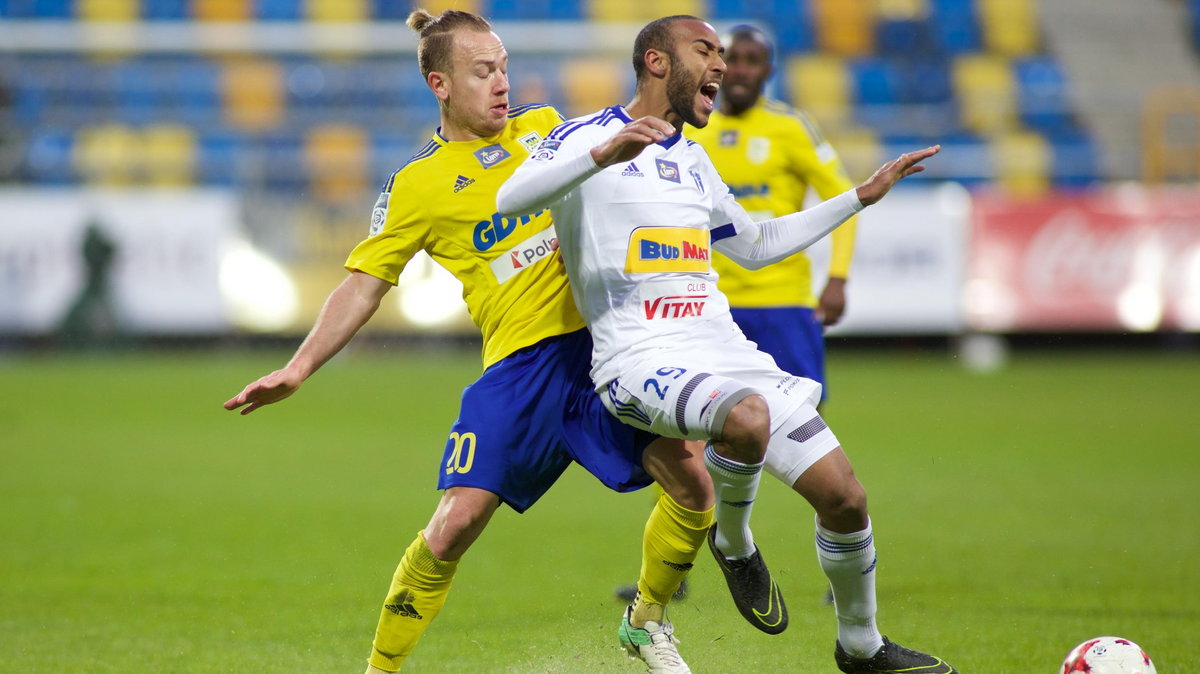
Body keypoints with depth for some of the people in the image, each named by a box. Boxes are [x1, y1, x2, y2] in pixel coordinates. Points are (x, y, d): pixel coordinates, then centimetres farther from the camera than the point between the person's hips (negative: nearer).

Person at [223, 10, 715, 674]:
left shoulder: (543, 126, 13)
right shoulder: (417, 184, 2)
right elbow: (364, 283, 2)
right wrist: (299, 367, -8)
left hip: (605, 339, 4)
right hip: (519, 363, -4)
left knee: (693, 481, -9)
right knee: (456, 522, -14)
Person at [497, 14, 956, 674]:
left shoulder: (693, 161, 23)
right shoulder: (587, 135, 0)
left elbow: (757, 245, 37)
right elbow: (509, 200, -18)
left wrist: (863, 196, 34)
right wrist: (603, 154, -32)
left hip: (725, 352, 7)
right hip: (641, 363, -7)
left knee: (844, 496, -3)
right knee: (748, 416, -39)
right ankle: (734, 543, -7)